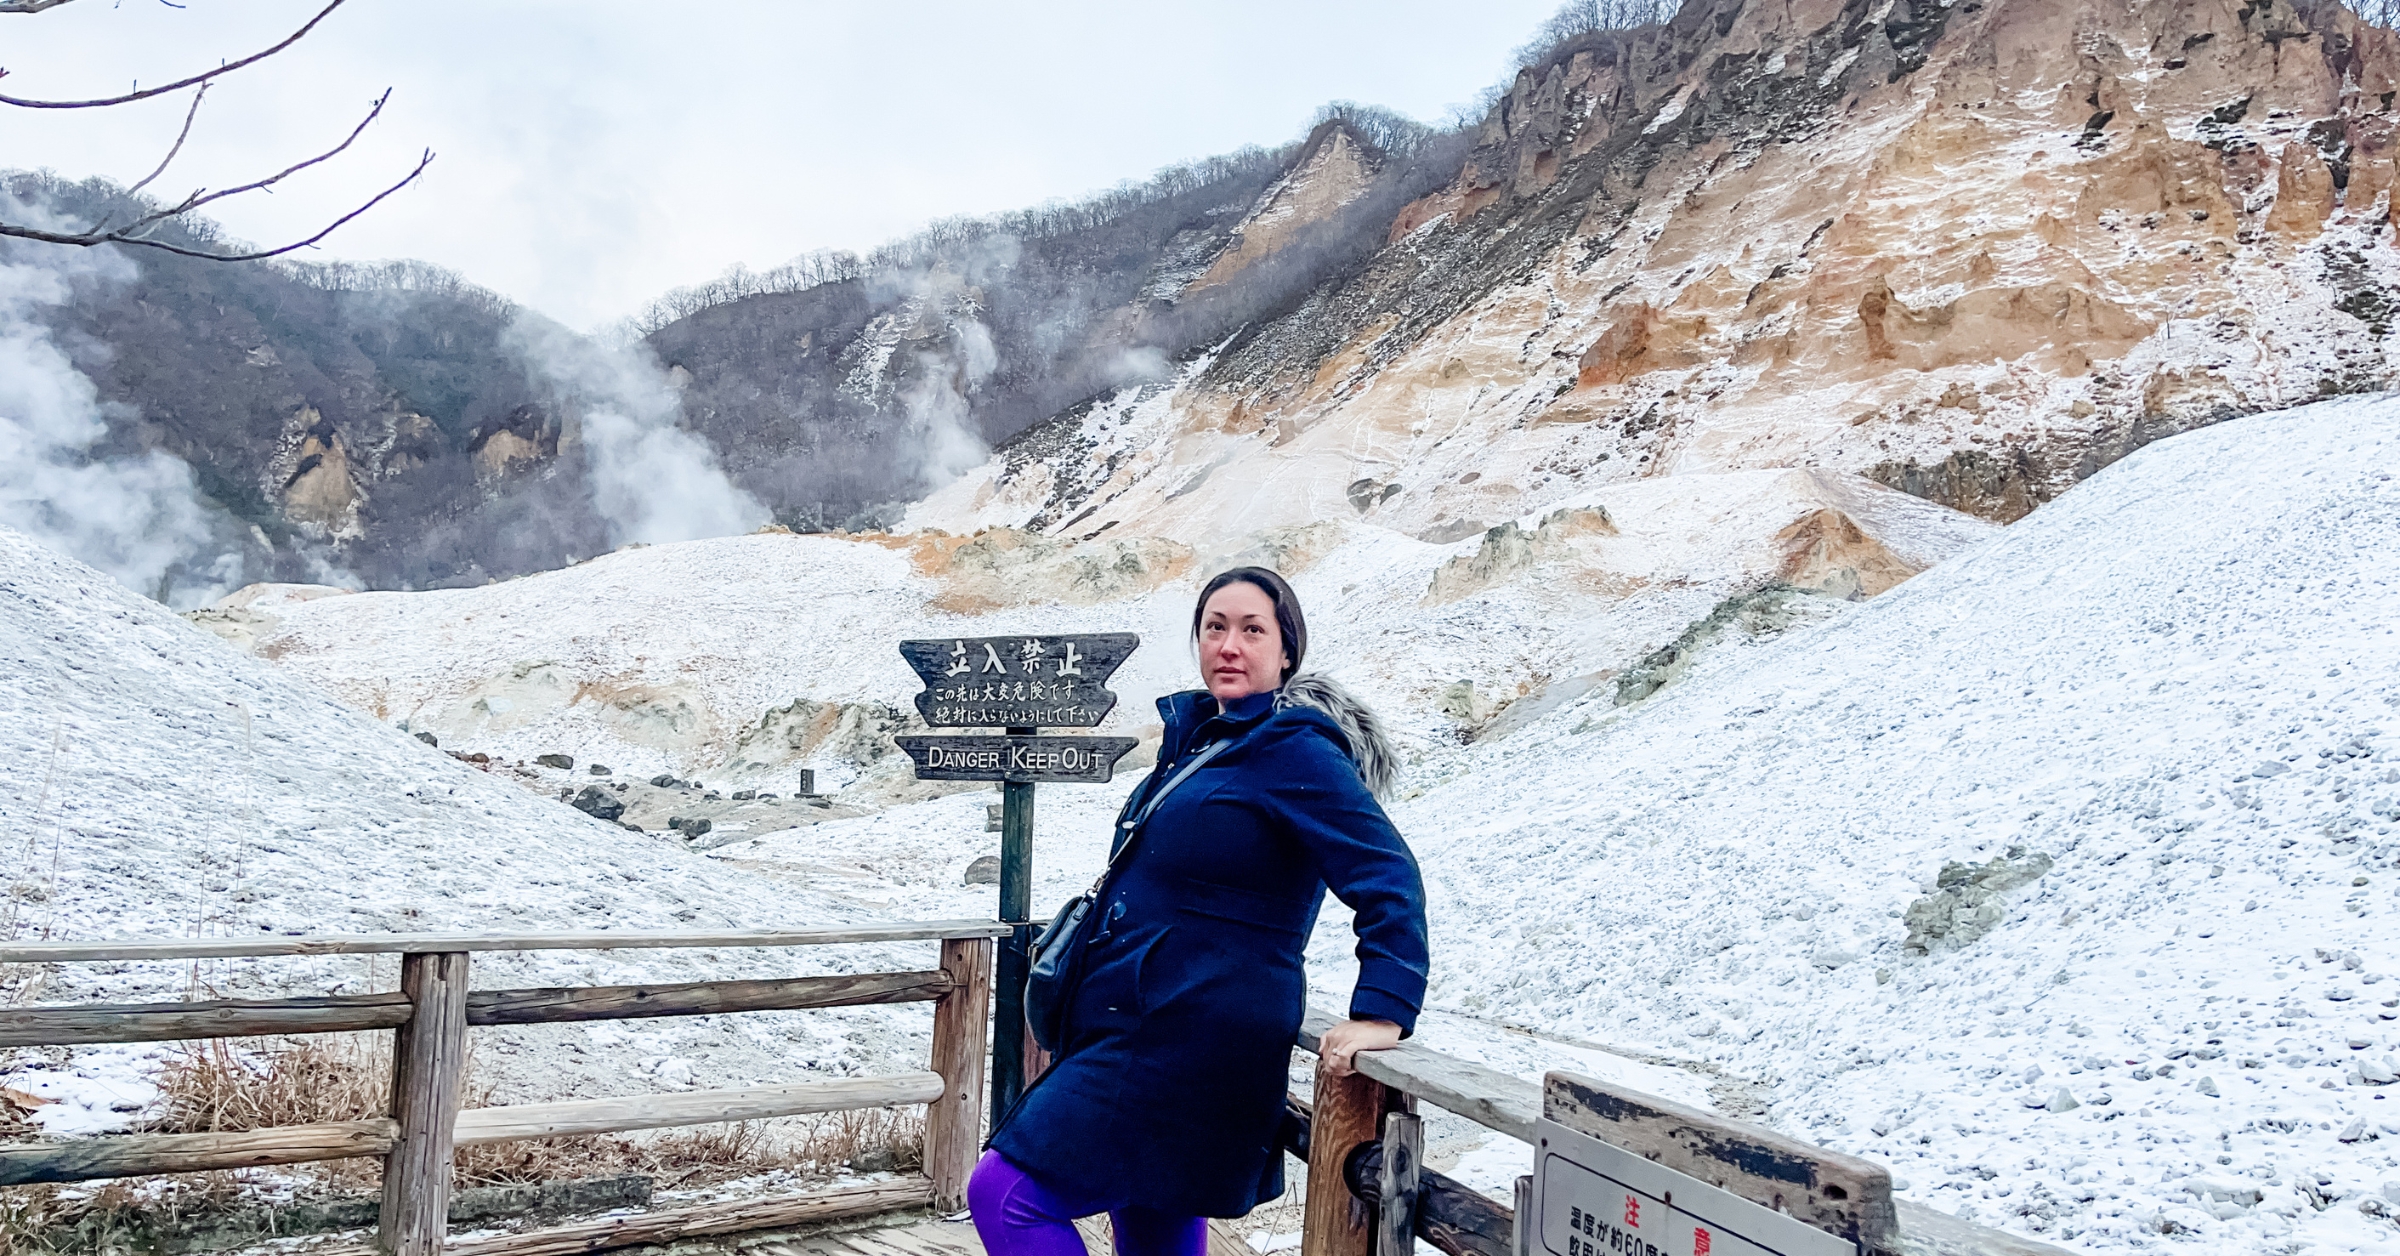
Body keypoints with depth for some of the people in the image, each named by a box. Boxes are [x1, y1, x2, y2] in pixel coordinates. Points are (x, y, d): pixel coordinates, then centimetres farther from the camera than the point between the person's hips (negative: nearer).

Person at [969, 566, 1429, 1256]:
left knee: (1005, 1193, -10)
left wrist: (1381, 1013, -28)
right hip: (1143, 1030, 9)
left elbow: (1388, 876, -20)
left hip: (1189, 1039, -9)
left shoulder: (1293, 749, -14)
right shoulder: (1198, 736, 13)